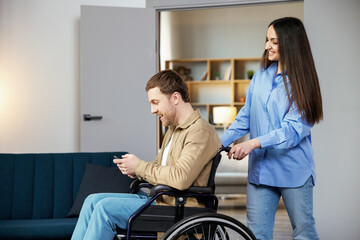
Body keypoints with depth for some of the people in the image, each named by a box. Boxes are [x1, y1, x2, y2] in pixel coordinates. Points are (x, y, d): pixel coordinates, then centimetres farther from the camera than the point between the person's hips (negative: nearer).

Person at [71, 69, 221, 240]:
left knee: (105, 207, -20)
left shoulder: (200, 132, -15)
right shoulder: (173, 130, 18)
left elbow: (181, 179, -27)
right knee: (93, 201, 1)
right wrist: (135, 172, 2)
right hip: (159, 200, 10)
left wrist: (140, 167, -14)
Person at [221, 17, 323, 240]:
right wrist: (219, 143, 2)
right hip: (260, 168, 5)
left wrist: (254, 143, -26)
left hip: (293, 169, -4)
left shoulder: (301, 83, -7)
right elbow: (245, 117, 13)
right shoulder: (261, 76, 9)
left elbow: (292, 129, -16)